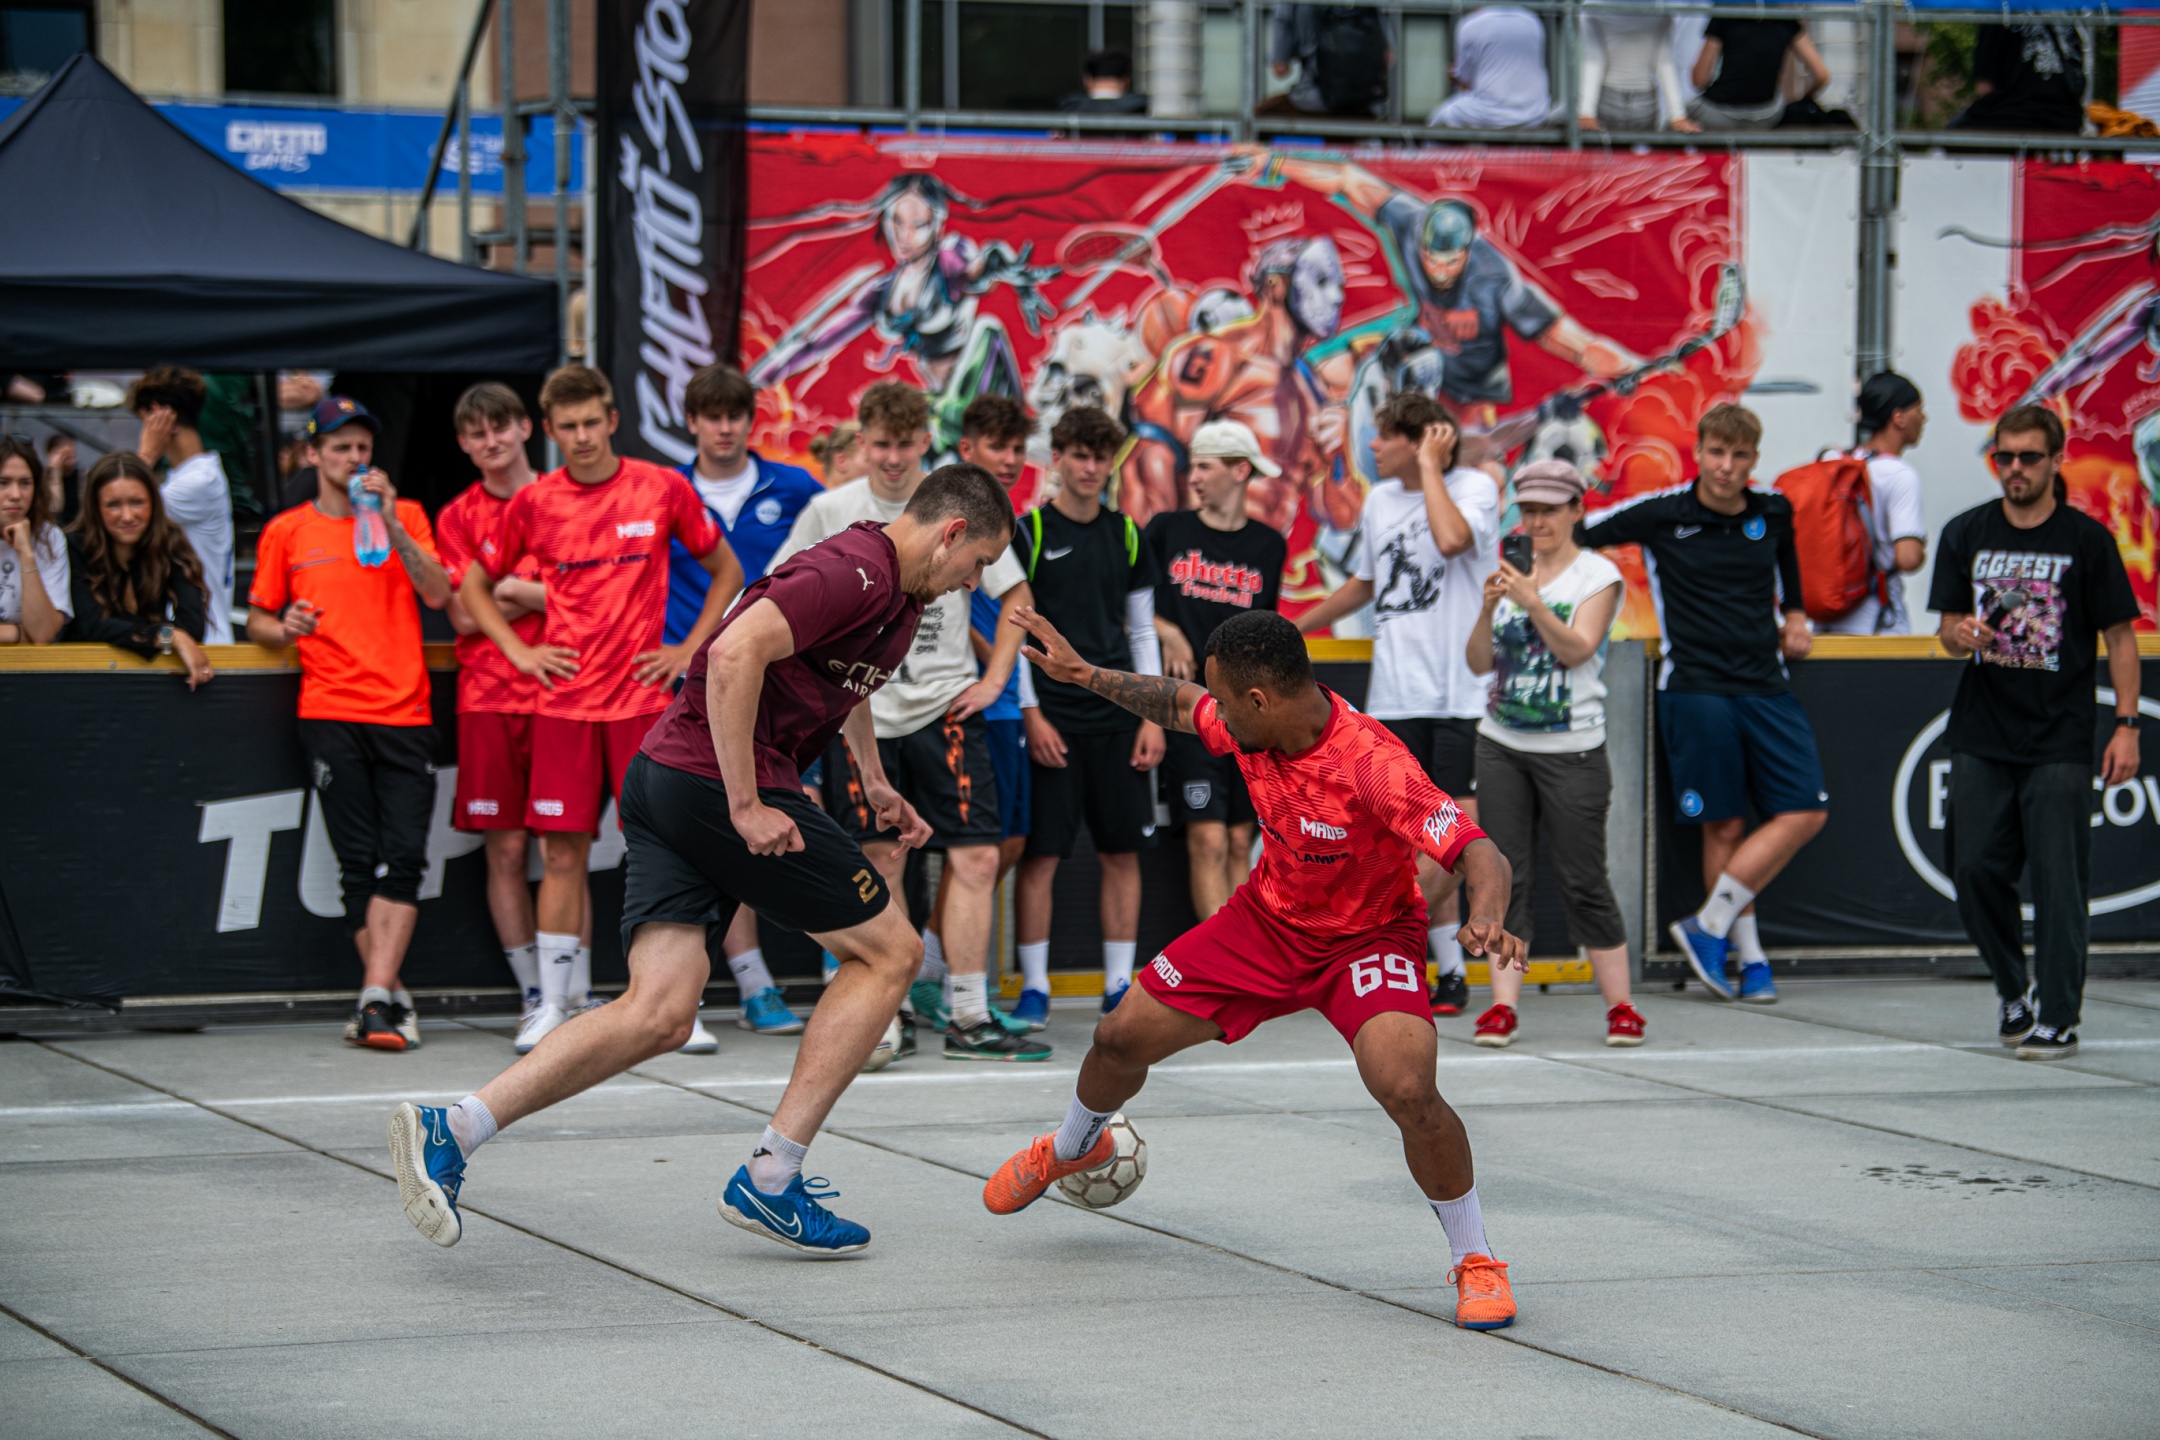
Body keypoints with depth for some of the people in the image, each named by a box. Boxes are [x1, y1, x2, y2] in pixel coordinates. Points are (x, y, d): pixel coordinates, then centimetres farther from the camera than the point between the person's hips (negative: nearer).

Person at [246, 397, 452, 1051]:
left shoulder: (406, 515, 10)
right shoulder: (285, 533, 11)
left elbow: (437, 593, -4)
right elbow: (258, 620, 18)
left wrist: (390, 523, -13)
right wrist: (284, 630, -5)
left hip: (405, 712, 0)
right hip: (330, 714, 0)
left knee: (403, 859, -11)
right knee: (359, 862, -4)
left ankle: (375, 998, -17)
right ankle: (393, 996, 3)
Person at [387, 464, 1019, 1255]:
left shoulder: (894, 592, 20)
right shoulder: (857, 573, -13)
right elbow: (735, 653, -25)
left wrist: (875, 783, 41)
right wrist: (746, 804, -24)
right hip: (714, 781, -9)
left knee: (659, 1015, -2)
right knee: (888, 950, 3)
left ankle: (450, 1129, -14)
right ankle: (769, 1181, 2)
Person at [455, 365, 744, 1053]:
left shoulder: (663, 489, 1)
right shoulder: (533, 503, 4)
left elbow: (727, 571, 12)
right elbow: (473, 585, 17)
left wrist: (689, 649, 4)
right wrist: (518, 650, 5)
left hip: (642, 695, -1)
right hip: (565, 699, 1)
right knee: (562, 851, 0)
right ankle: (556, 1003, 6)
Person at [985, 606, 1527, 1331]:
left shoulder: (1374, 766, -36)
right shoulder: (1248, 723, -16)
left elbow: (1481, 855, -40)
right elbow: (1180, 703, 9)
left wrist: (1486, 919, -60)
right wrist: (1085, 675, 9)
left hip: (1367, 937, -6)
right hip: (1268, 917, 6)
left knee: (1408, 1091, -31)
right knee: (1123, 1038, 9)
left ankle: (1476, 1263, -8)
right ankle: (1071, 1148, 46)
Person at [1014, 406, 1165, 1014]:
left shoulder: (1126, 535, 10)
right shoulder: (1029, 533, -2)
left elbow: (1142, 629, 14)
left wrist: (1152, 716, 6)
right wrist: (1031, 714, -10)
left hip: (1118, 717, 4)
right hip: (1052, 718, -4)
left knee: (1123, 851, 4)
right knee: (1041, 854, -4)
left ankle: (1119, 982, 11)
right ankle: (1034, 985, 3)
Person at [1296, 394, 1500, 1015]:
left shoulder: (1475, 487, -4)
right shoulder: (1380, 500, 14)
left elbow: (1452, 539, -27)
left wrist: (1429, 465, -15)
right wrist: (1292, 628, 33)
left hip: (1459, 692, -5)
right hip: (1395, 698, 5)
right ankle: (1450, 971, 5)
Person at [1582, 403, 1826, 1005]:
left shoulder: (1773, 510, 6)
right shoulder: (1660, 514, -6)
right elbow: (1572, 536, 4)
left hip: (1766, 685, 4)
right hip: (1695, 687, -4)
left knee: (1806, 812, -5)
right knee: (1724, 825, -3)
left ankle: (1710, 926, 1)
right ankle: (1749, 956, 5)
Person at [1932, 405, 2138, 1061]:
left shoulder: (2087, 539, -1)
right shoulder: (1965, 535, 7)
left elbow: (2119, 636, 2)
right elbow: (1947, 627, 11)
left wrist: (2126, 724, -6)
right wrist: (1960, 634, -14)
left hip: (2059, 742, -3)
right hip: (1980, 737, 3)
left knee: (2059, 880, -6)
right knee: (1976, 871, 1)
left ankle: (2057, 1018, 0)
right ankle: (2014, 987, 24)